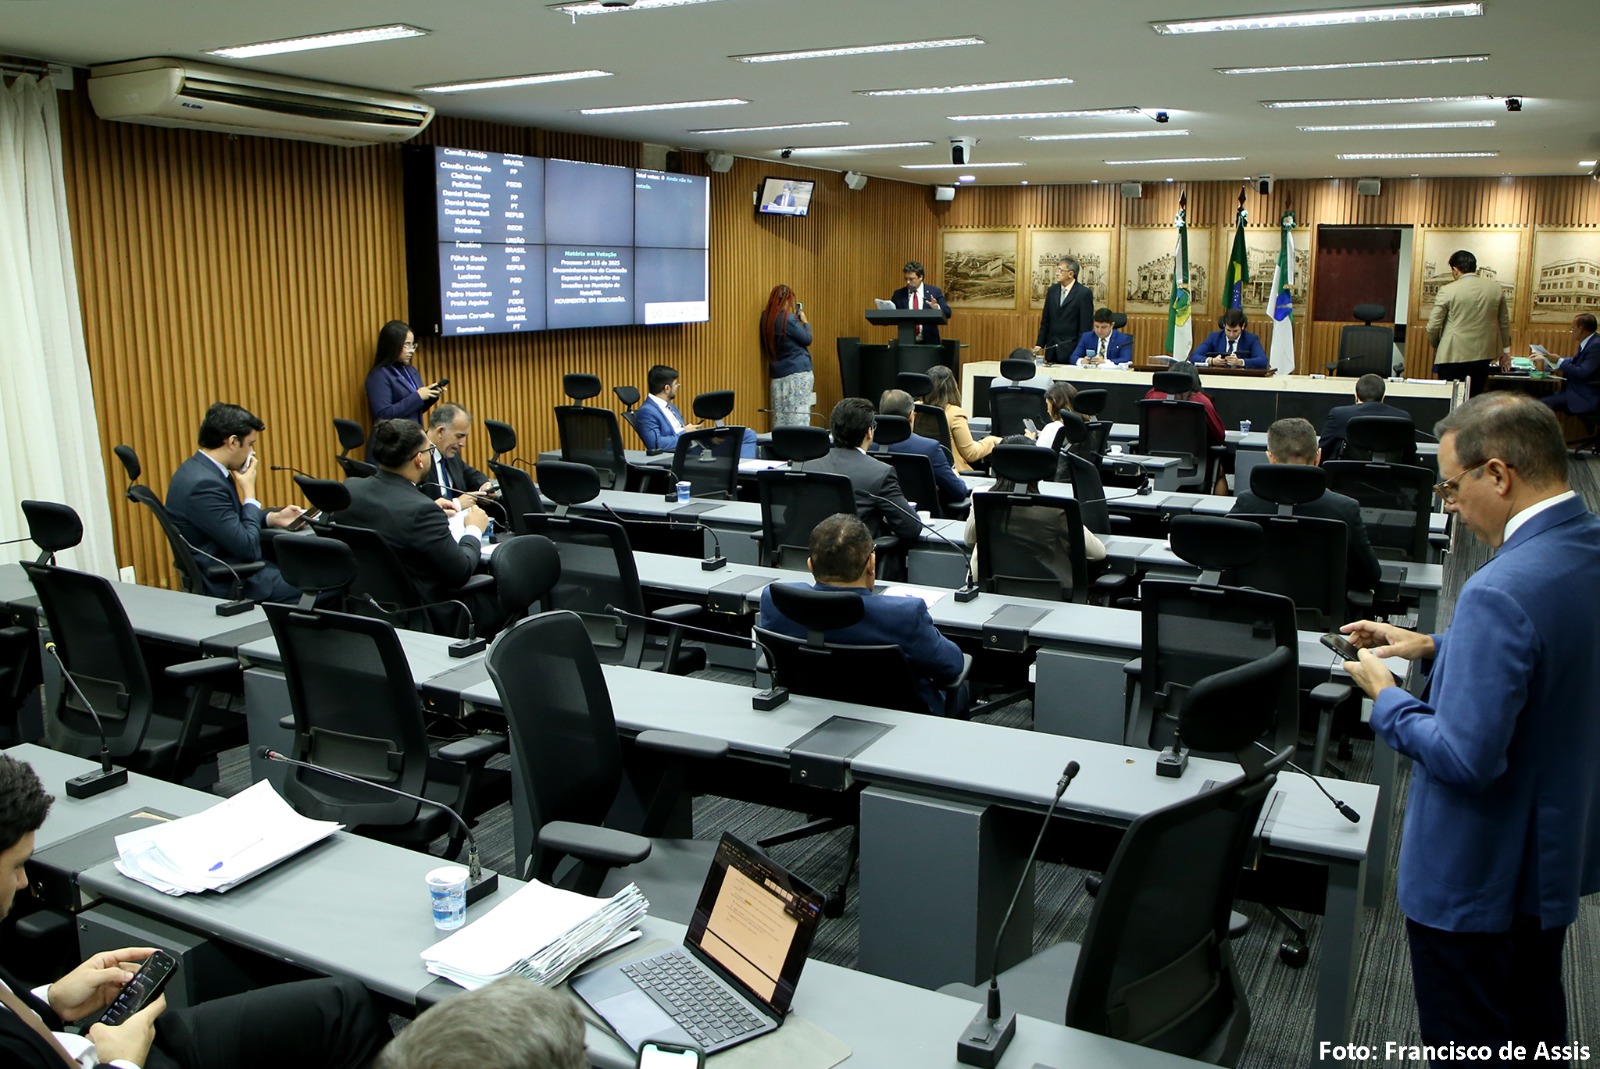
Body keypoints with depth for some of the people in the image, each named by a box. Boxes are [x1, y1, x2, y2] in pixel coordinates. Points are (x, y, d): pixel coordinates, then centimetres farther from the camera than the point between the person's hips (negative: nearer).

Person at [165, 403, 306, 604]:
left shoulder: (200, 468, 5)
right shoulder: (204, 484, -25)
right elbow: (248, 547, -23)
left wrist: (273, 518, 6)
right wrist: (250, 492, -13)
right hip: (228, 586, -10)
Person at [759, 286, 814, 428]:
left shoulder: (767, 319, 7)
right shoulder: (788, 318, -14)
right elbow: (807, 339, -6)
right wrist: (804, 321, 9)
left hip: (777, 372, 8)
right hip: (798, 372, -8)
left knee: (781, 418, 8)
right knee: (799, 416, -6)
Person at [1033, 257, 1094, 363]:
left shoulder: (1084, 293, -6)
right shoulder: (1052, 291, 11)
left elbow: (1086, 326, -8)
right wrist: (1039, 344, 7)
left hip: (1071, 352, -5)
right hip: (1051, 351, 5)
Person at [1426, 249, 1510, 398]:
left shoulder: (1448, 290, -10)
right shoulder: (1496, 288, 4)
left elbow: (1433, 326, -6)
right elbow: (1504, 323, 12)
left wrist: (1435, 345, 13)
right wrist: (1504, 350, 24)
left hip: (1453, 357, -4)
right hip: (1483, 357, 4)